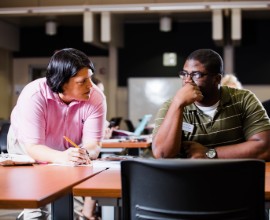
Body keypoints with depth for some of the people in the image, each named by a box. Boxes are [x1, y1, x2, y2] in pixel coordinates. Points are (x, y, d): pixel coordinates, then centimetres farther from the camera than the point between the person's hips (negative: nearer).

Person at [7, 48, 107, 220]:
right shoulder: (34, 95, -34)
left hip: (71, 148, 2)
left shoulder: (96, 98, -26)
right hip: (27, 146, -2)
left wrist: (84, 153, -51)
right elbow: (33, 147, -37)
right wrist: (62, 157, -56)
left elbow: (93, 145, -27)